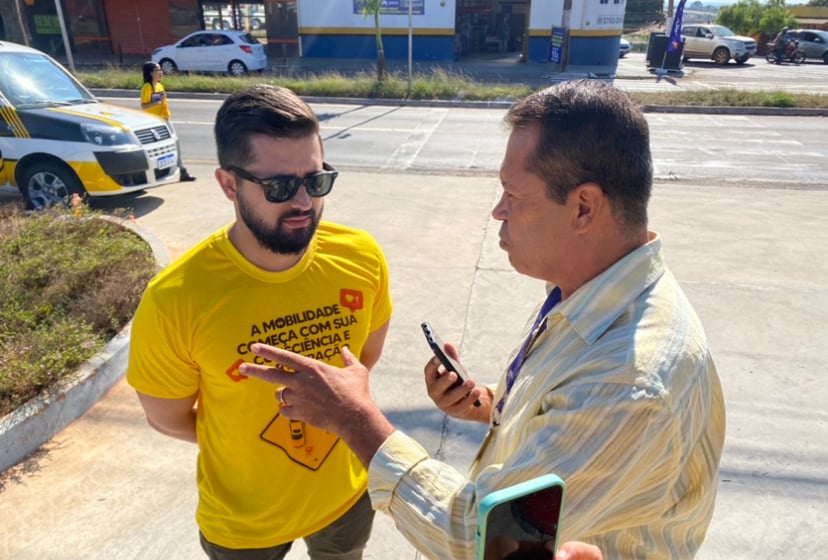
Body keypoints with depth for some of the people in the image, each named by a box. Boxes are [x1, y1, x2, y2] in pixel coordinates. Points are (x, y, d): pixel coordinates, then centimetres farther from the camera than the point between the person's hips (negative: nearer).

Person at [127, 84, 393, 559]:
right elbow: (168, 418, -11)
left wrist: (328, 418, 1)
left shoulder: (361, 257, -20)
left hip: (348, 494, 3)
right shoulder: (175, 302, -29)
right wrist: (251, 449, -1)